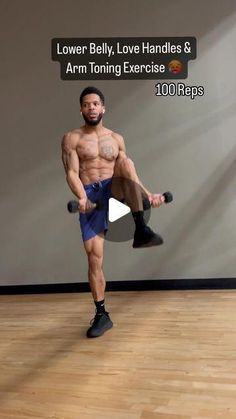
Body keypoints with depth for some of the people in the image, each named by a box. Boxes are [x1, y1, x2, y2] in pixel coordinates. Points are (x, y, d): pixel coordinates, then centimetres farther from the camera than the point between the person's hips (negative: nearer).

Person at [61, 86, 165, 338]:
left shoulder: (116, 138, 14)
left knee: (125, 162, -30)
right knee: (94, 256, -6)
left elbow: (128, 172, 12)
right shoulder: (72, 139, 4)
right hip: (91, 197, -1)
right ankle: (101, 314, 8)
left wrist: (148, 194, 0)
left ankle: (141, 230, -37)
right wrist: (82, 197, -26)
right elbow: (72, 173, -8)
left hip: (114, 191, 1)